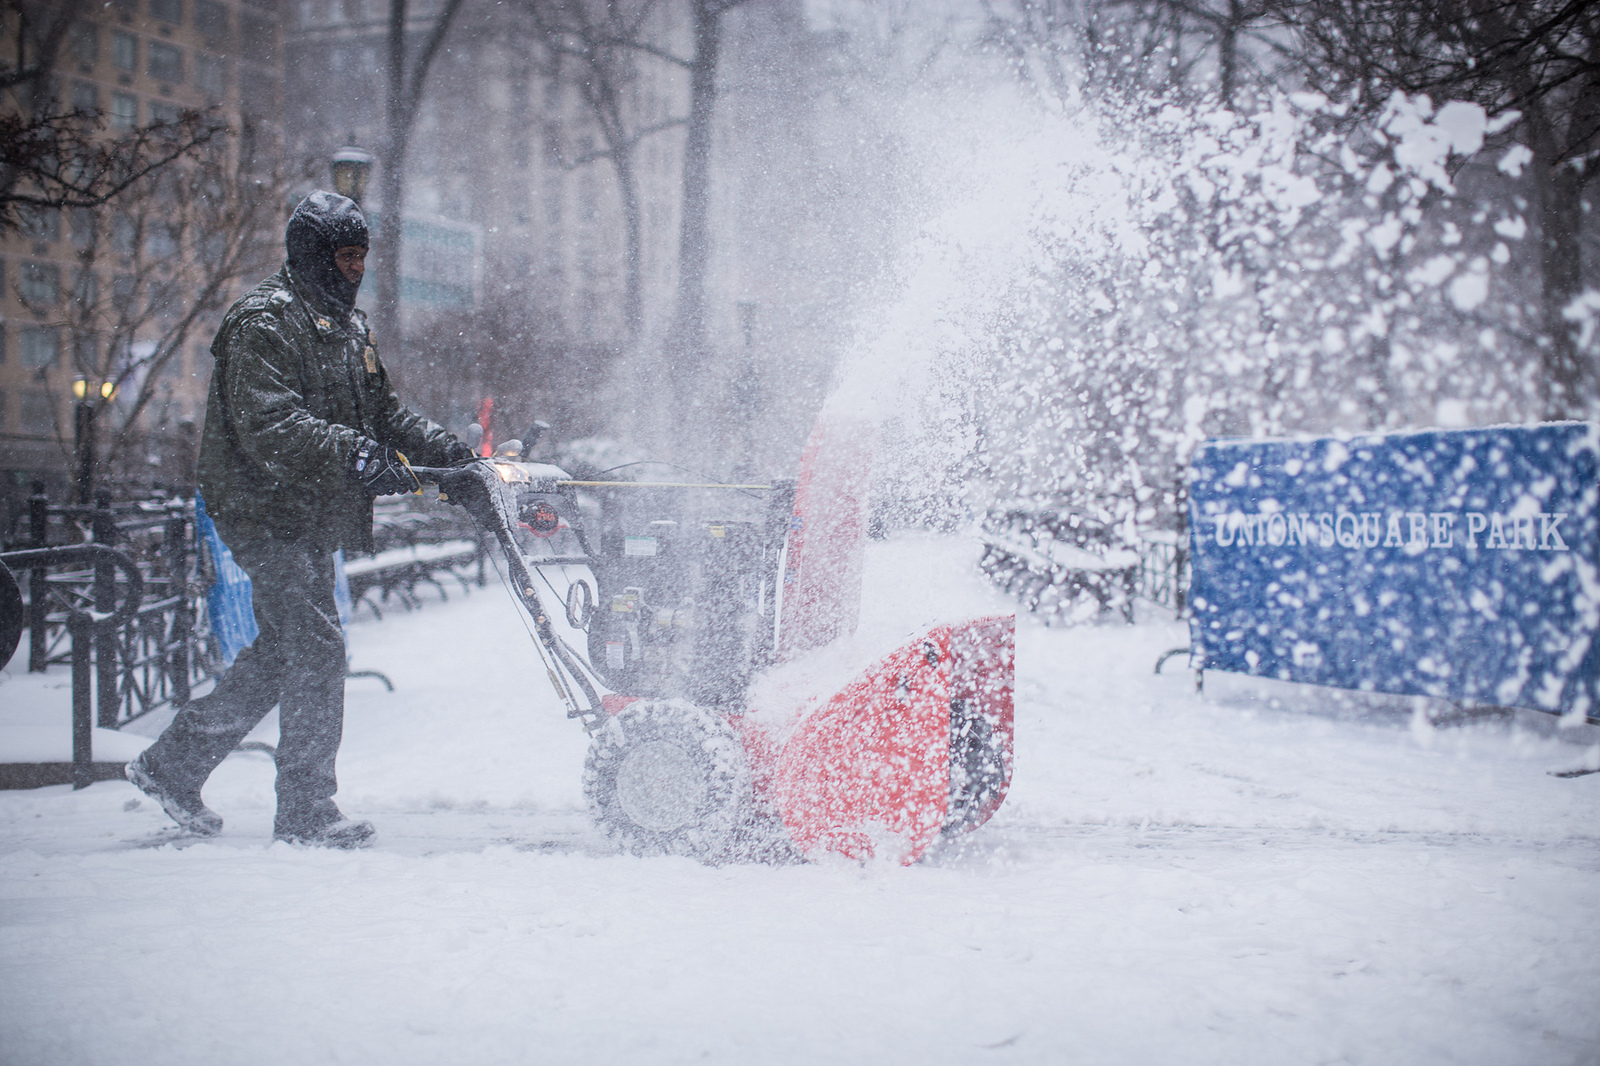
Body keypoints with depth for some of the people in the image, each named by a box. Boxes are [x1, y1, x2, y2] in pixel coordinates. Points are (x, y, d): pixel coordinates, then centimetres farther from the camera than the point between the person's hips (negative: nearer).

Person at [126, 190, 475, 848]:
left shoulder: (349, 325, 18)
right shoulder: (264, 321, -12)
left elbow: (382, 412, 20)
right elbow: (268, 425, -25)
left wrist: (444, 449, 5)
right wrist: (355, 454, -33)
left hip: (315, 517, 10)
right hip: (267, 510, -10)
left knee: (282, 651, 13)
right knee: (316, 646, -12)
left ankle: (173, 764, 25)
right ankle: (306, 813, -6)